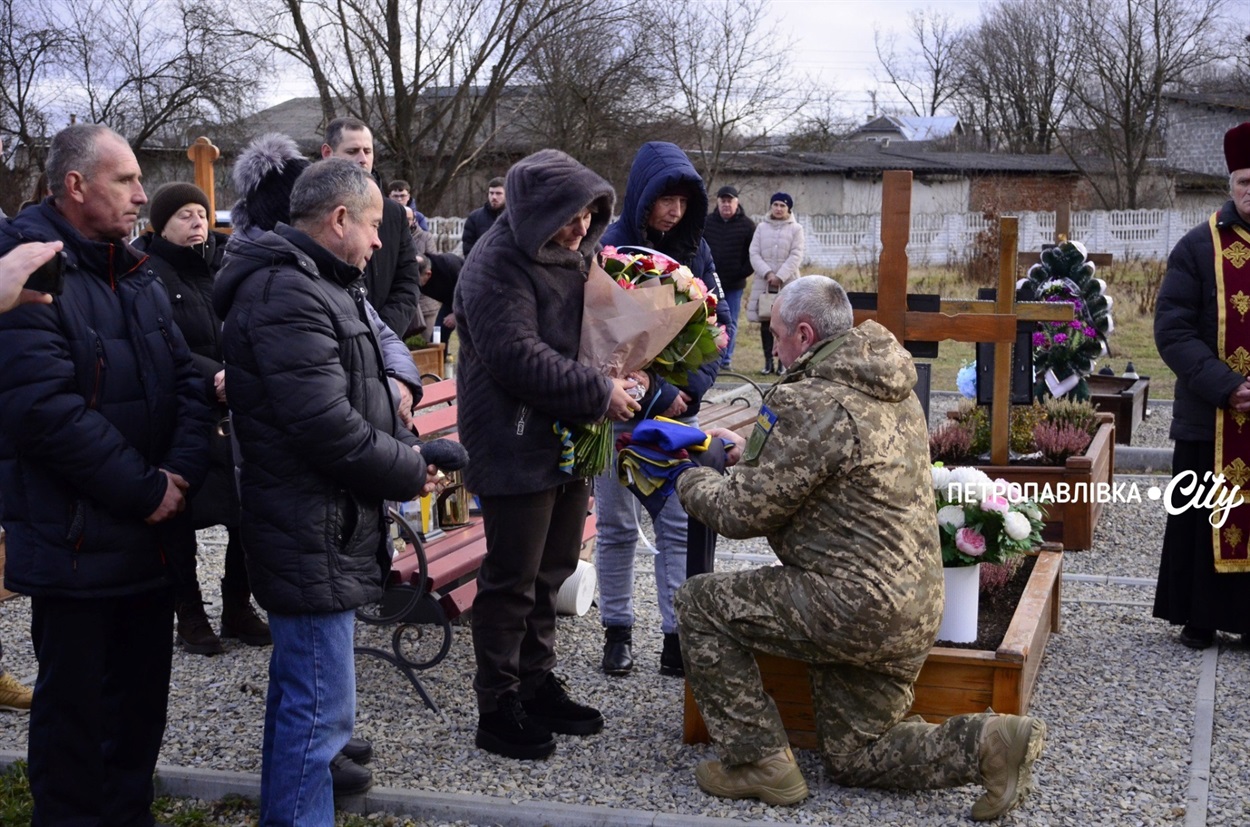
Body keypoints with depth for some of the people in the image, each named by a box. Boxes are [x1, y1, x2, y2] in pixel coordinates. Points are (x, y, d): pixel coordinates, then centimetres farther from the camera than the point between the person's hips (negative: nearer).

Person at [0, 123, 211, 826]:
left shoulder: (135, 272, 11)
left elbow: (186, 376, 7)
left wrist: (182, 471, -10)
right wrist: (144, 491, -19)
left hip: (152, 531, 7)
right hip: (75, 541, -7)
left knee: (144, 690, 18)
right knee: (75, 705, 6)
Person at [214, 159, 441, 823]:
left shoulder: (307, 285, 15)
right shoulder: (288, 295, -20)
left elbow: (355, 399, 21)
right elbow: (328, 427, -26)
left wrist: (408, 446, 6)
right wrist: (409, 472, -12)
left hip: (315, 529, 11)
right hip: (315, 536, -11)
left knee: (301, 692, 24)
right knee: (321, 706, -5)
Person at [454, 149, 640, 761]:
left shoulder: (573, 251, 11)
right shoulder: (497, 268, -18)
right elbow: (520, 360, -25)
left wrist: (621, 379, 4)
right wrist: (600, 394, -19)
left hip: (568, 440, 9)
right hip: (515, 450, -9)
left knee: (551, 572, 17)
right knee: (511, 581, -1)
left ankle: (539, 686, 31)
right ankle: (498, 710, 11)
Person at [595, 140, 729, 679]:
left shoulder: (694, 249, 4)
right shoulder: (610, 249, -10)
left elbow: (719, 323, 6)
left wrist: (692, 387, -8)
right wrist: (657, 395, -15)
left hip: (680, 410, 4)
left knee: (681, 526, 4)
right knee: (617, 526, 8)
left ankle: (679, 637, 11)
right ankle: (617, 632, 21)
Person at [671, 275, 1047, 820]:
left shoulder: (811, 403, -18)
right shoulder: (891, 388, 12)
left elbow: (742, 513, -14)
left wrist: (693, 485, 6)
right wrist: (751, 454, 23)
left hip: (856, 603, -10)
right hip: (913, 617, 10)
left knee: (698, 605, 2)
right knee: (852, 758, 21)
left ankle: (759, 761, 4)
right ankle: (986, 744, 5)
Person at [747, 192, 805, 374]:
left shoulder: (796, 229, 2)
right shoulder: (761, 227, 9)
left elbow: (796, 256, -5)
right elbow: (754, 253, 2)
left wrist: (780, 276, -16)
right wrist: (767, 273, -13)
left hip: (787, 284, -2)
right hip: (764, 283, 2)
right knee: (765, 324, 3)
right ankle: (768, 361, 10)